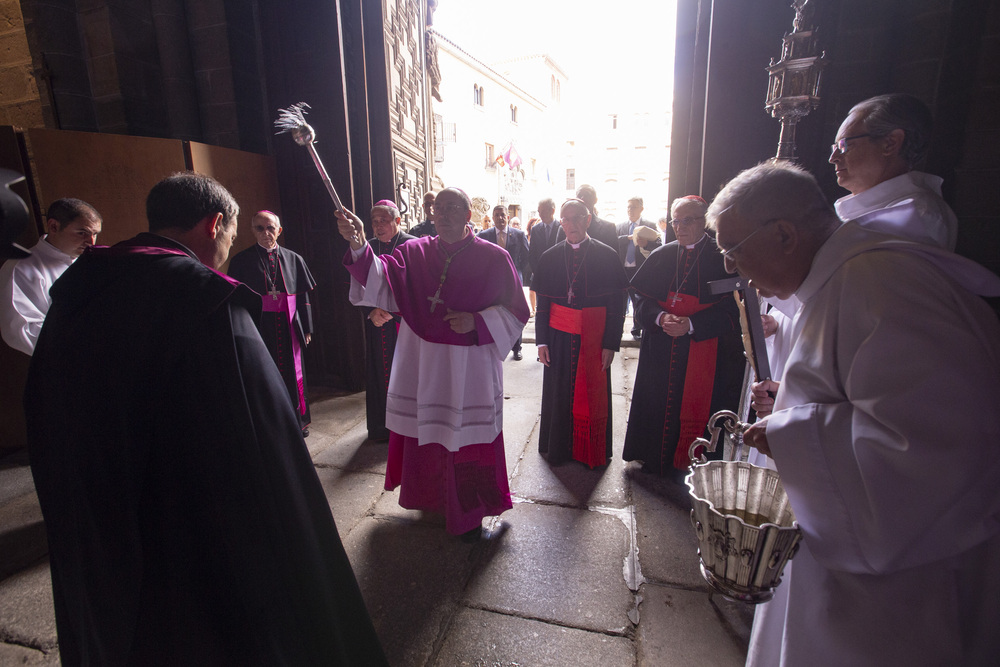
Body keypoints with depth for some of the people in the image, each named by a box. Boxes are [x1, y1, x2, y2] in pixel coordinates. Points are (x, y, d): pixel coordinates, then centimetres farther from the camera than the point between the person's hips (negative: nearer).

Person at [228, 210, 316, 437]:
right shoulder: (241, 261, 1)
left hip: (290, 327, 2)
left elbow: (304, 297, 8)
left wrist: (307, 328, 5)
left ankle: (298, 420, 26)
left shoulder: (294, 259, 8)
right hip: (260, 329, -2)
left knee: (293, 373, 10)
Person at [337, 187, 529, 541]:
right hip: (423, 364, 3)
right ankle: (434, 499, 43)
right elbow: (381, 276, -12)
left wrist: (477, 321, -15)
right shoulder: (415, 253, 4)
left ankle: (469, 512, 32)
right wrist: (359, 246, -31)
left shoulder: (494, 258, -4)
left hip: (470, 368, -2)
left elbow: (515, 311, 0)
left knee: (468, 437, 7)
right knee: (426, 431, 16)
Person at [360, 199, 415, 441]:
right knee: (381, 373, 9)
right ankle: (384, 428, 24)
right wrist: (372, 312, -11)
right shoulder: (368, 248, 9)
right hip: (376, 323, 4)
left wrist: (390, 310, -18)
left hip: (406, 321, -4)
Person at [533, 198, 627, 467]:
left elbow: (617, 304, -2)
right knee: (559, 394, 9)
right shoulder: (549, 258, 4)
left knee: (594, 396, 7)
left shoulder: (607, 256, -1)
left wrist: (611, 343, -8)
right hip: (559, 338, 2)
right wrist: (541, 340, -1)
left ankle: (594, 452, 25)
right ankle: (558, 448, 27)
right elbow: (542, 303, 5)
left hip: (594, 339, -1)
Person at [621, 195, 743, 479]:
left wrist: (691, 324, -21)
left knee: (696, 407, 4)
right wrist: (659, 317, -15)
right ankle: (656, 460, 28)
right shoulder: (661, 256, 7)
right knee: (658, 403, 9)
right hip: (661, 351, 3)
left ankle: (686, 466, 23)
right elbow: (642, 297, 4)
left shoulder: (722, 259, -3)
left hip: (704, 348, -3)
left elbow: (730, 311, -8)